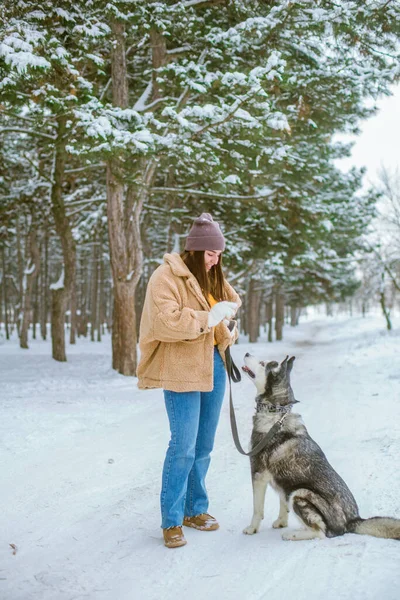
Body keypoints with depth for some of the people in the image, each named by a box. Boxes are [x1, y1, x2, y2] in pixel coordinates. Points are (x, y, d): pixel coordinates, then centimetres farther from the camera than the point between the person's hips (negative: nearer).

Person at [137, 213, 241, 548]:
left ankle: (195, 509, 27)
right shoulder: (166, 277, -10)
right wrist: (208, 317, -19)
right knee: (184, 447, -7)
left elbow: (232, 301, 28)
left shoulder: (212, 276, 14)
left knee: (205, 445, 14)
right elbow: (167, 322, -22)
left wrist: (229, 313, 6)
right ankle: (172, 521, 6)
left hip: (214, 365, 8)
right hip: (182, 370, -8)